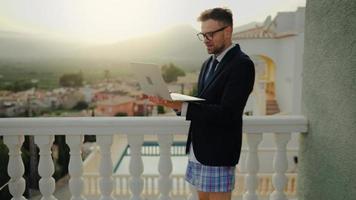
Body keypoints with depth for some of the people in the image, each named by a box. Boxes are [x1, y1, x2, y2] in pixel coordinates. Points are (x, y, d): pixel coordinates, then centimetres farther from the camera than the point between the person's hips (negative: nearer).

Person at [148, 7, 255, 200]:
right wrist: (173, 101, -6)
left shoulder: (242, 65, -14)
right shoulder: (208, 63, 13)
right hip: (198, 149, 8)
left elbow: (226, 113, -22)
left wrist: (181, 106, -29)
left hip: (217, 152, -8)